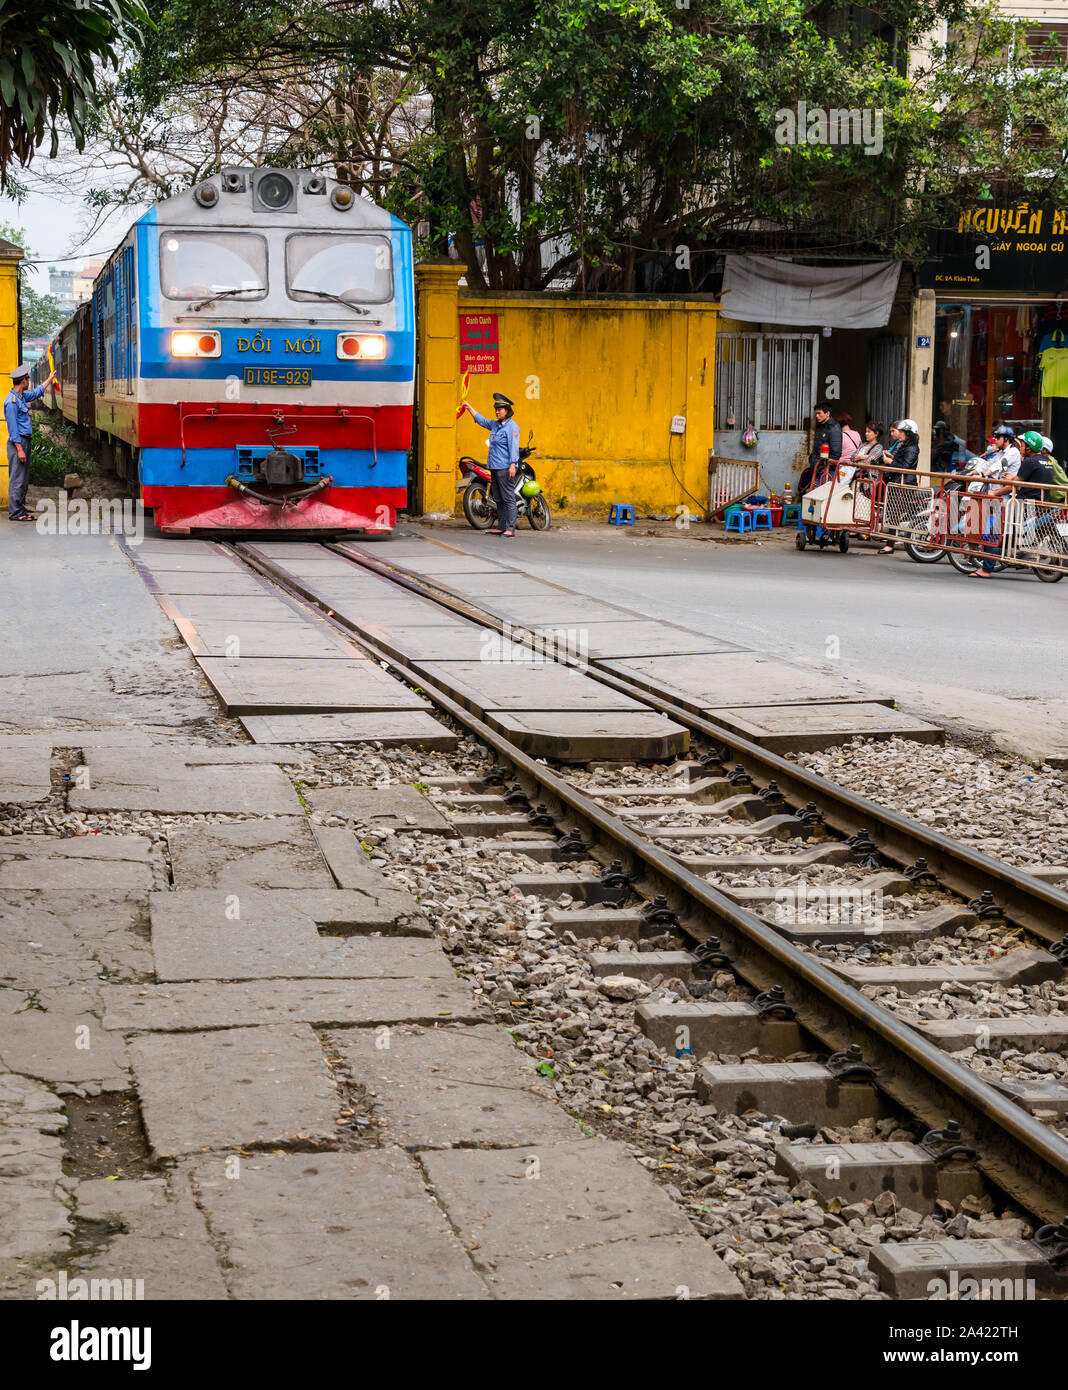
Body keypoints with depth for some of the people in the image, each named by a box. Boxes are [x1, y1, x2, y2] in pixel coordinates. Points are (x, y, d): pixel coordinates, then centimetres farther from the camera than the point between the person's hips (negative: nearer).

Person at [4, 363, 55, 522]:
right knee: (17, 479, -9)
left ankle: (20, 508, 19)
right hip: (18, 442, -10)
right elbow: (12, 427, -19)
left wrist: (50, 379, 46)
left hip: (25, 441, 10)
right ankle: (15, 512, -8)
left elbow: (36, 392, 35)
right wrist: (19, 449, -22)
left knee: (24, 478, 13)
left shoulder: (22, 397, 12)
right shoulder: (11, 401, -16)